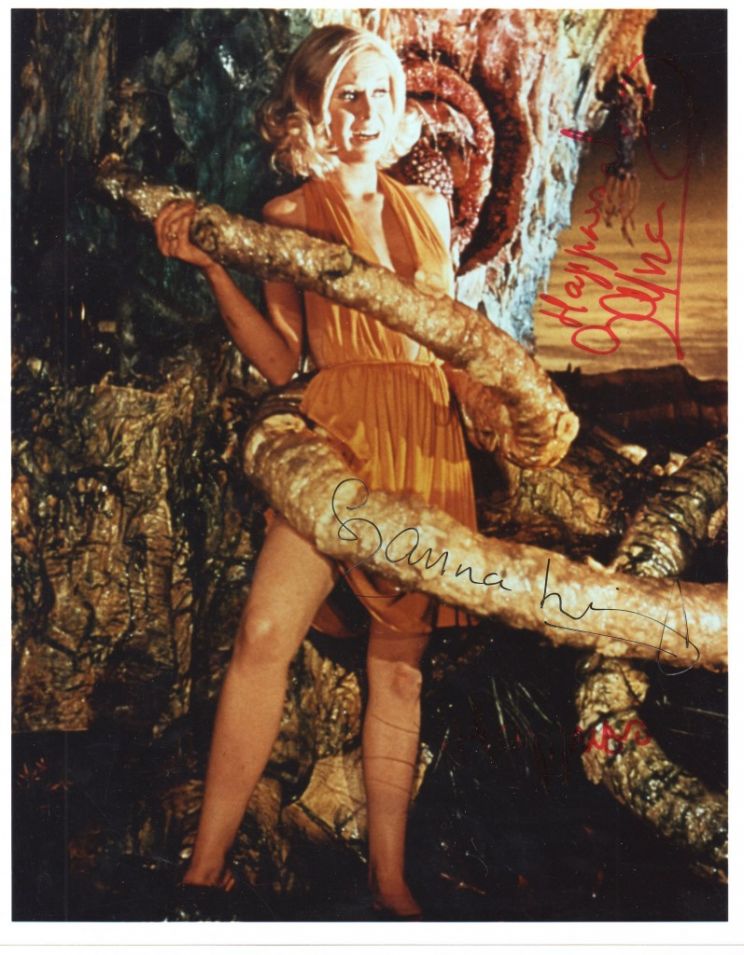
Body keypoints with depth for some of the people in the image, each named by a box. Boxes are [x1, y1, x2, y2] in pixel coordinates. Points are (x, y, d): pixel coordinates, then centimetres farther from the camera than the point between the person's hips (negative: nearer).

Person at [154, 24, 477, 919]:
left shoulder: (427, 207, 15)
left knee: (399, 661, 4)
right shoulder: (288, 214, 6)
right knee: (266, 632, -19)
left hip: (431, 444, 3)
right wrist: (212, 265, -7)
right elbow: (280, 359, 1)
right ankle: (207, 863, -7)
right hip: (337, 434, -3)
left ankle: (389, 880, 13)